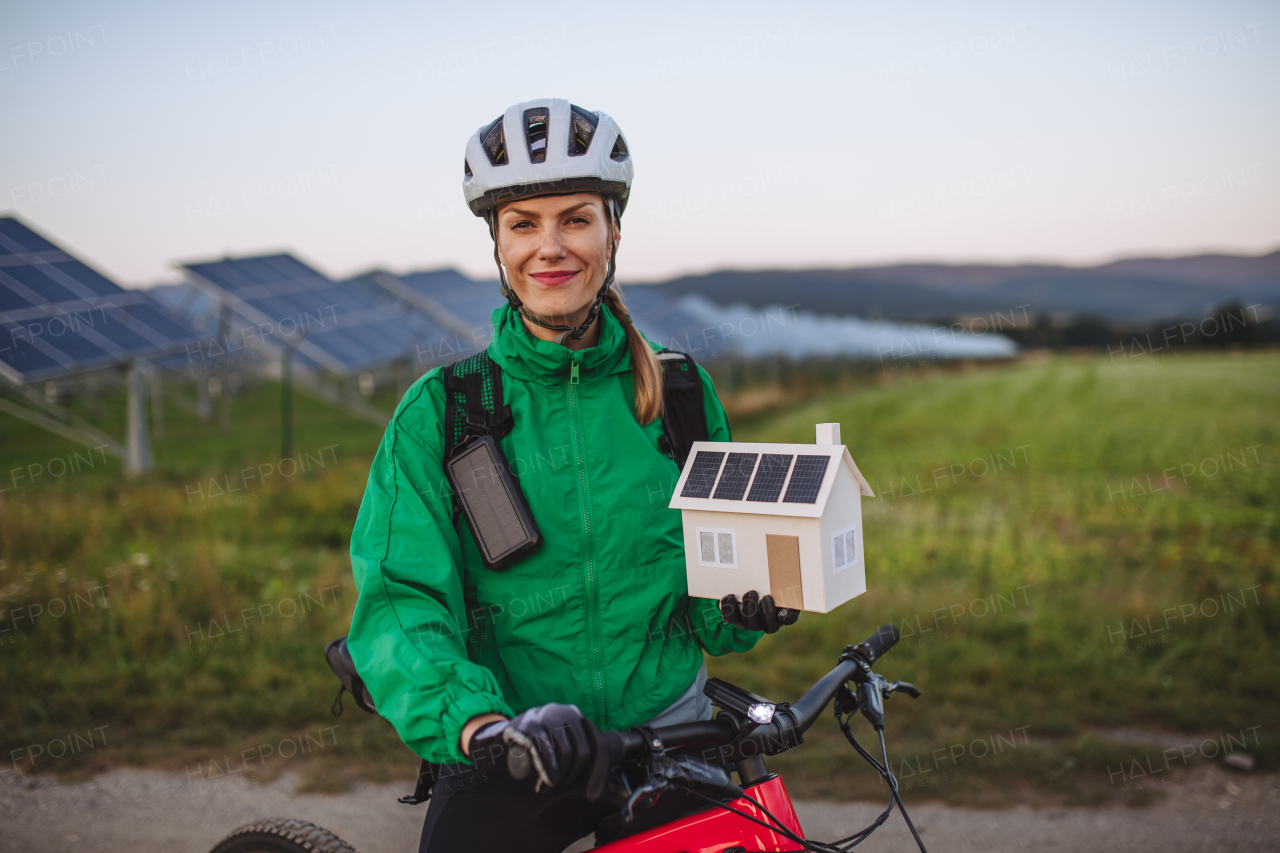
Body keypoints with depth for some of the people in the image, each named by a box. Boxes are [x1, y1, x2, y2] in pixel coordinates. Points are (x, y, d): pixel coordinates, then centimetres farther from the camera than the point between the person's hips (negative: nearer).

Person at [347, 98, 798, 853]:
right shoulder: (440, 411, -5)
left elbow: (708, 603, 8)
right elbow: (400, 602, -14)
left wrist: (744, 606, -15)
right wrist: (482, 723, -31)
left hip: (668, 733, 2)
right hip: (510, 764, -1)